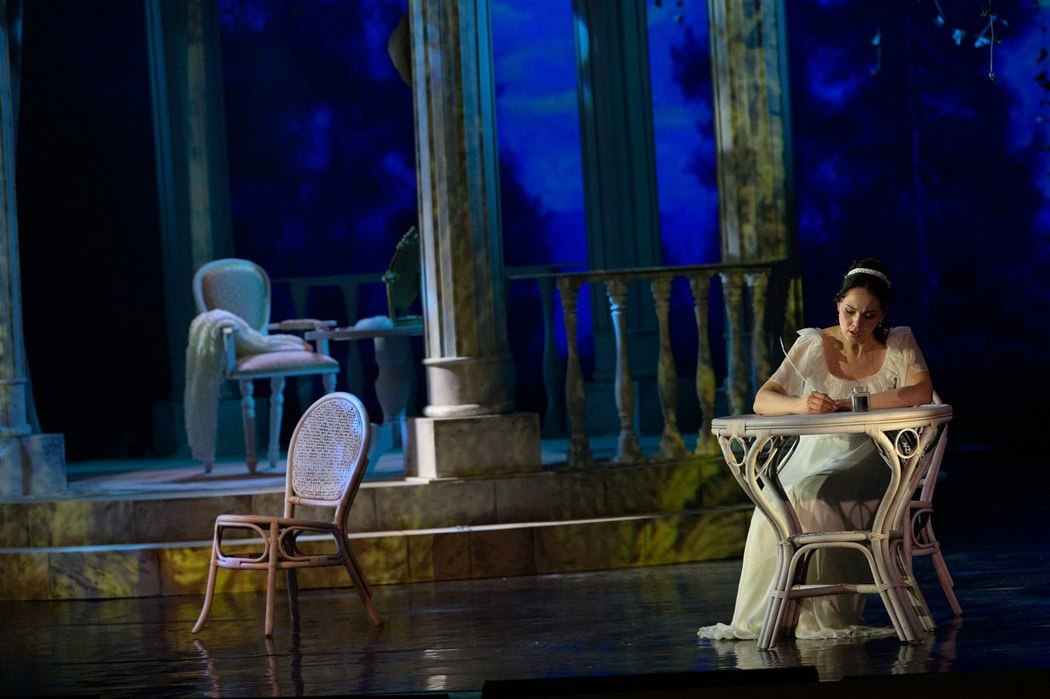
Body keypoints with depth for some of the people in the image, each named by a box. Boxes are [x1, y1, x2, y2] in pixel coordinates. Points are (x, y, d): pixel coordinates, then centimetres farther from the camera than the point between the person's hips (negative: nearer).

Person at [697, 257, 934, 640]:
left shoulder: (899, 343, 0)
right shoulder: (813, 344, 1)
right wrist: (799, 404, -30)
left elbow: (922, 393, -18)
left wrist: (851, 403, -23)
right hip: (815, 455, 2)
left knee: (807, 499, -34)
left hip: (868, 461, -2)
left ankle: (818, 616, -19)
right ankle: (761, 617, -13)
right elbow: (762, 400, -5)